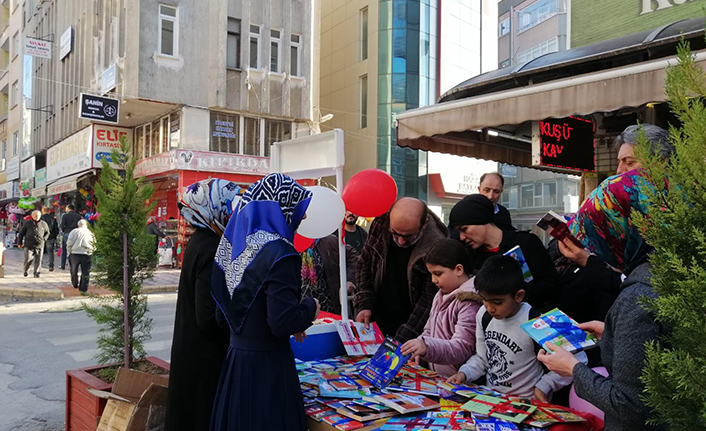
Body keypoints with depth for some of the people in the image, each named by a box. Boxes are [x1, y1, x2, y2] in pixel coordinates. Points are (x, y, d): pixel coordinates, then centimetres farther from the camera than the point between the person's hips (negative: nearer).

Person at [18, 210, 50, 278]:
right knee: (28, 259, -5)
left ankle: (36, 273, 8)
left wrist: (44, 239, 6)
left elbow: (47, 233, 22)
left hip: (39, 245, 1)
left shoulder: (43, 224, 9)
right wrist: (19, 242, 7)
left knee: (38, 260, -1)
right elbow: (21, 233, 10)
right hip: (29, 245, -1)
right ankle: (26, 270, 20)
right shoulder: (27, 223, 6)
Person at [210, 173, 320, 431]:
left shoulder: (238, 242, 4)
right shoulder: (279, 253, -21)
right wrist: (310, 307, -6)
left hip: (235, 357, 8)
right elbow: (283, 323, -26)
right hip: (266, 364, -8)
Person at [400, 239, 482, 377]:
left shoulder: (470, 303, -14)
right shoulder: (441, 294, 14)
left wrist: (427, 347, -34)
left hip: (457, 381, -7)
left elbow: (462, 349, -20)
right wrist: (418, 349, 5)